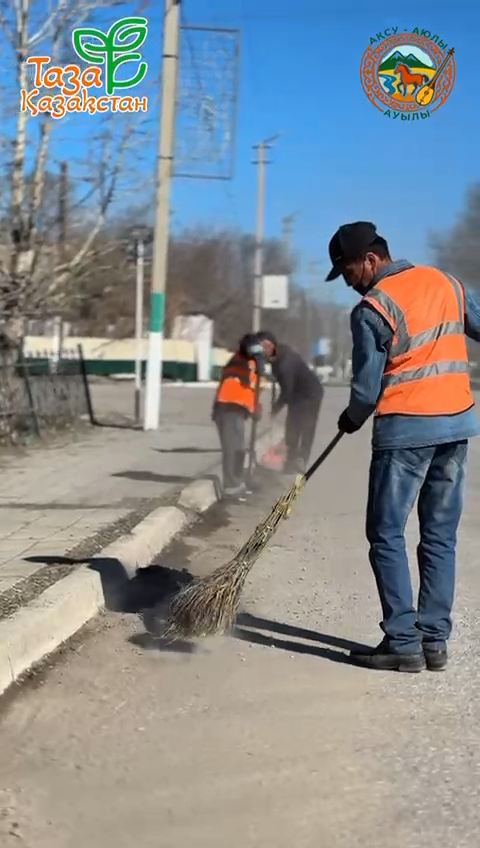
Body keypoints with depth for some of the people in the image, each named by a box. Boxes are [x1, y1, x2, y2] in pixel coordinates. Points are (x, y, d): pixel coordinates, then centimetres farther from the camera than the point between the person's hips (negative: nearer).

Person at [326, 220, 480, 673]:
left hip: (405, 430, -7)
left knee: (387, 535, 2)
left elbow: (367, 388, -8)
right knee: (440, 537, 11)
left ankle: (403, 642, -1)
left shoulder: (372, 309, -11)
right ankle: (435, 641, 12)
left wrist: (351, 420, 10)